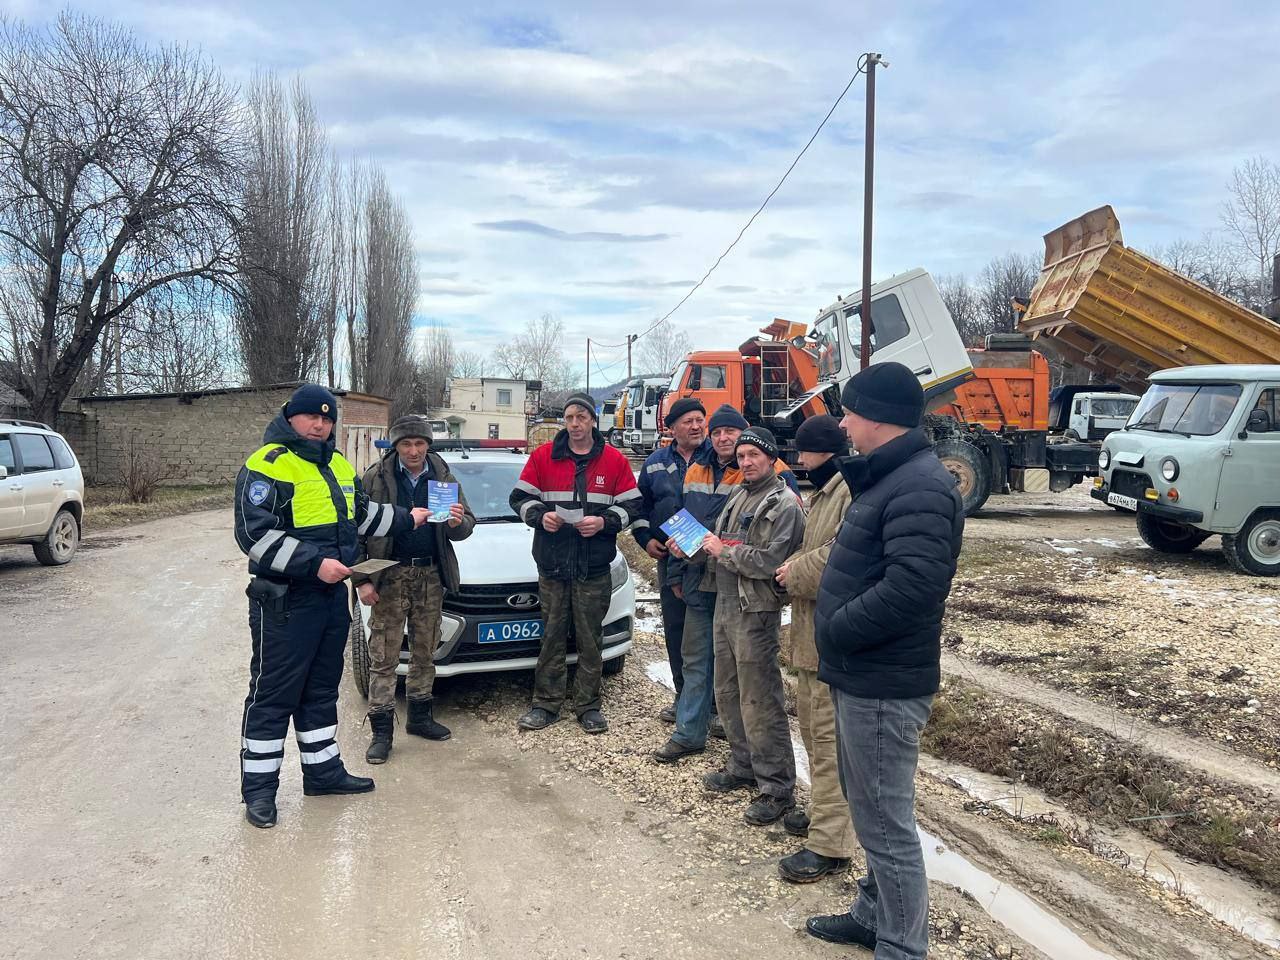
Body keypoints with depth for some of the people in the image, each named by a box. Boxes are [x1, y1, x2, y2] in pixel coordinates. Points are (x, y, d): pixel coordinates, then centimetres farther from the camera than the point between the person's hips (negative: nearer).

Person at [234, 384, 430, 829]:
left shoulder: (338, 465, 14)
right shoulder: (266, 465, -13)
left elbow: (362, 513, 29)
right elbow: (254, 533, -21)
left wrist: (408, 519, 22)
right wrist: (314, 563, -26)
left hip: (332, 595, 8)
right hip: (284, 601, -8)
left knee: (322, 690, 17)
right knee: (273, 695, 1)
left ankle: (323, 771, 30)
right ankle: (258, 788, 13)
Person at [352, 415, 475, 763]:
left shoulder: (443, 477, 4)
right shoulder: (375, 478, -5)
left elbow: (467, 526, 4)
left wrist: (458, 522, -20)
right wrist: (361, 579, -10)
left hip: (431, 575, 4)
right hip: (390, 576, -3)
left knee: (425, 652, 15)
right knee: (384, 656, 0)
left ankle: (420, 717, 30)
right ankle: (382, 731, 8)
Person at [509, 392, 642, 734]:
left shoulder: (615, 461, 2)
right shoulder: (543, 456, 4)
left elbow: (632, 506, 3)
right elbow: (520, 497, 8)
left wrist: (604, 521, -13)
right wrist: (540, 515, -11)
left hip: (594, 568, 0)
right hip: (552, 564, 1)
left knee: (590, 639, 6)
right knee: (552, 637, 8)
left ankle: (588, 706, 17)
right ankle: (545, 704, 18)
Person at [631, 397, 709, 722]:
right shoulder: (656, 462, 11)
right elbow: (641, 504, 20)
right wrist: (645, 538, 6)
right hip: (670, 558, 4)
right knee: (675, 628, 9)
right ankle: (684, 697, 23)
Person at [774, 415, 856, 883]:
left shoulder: (854, 490, -18)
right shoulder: (823, 491, 17)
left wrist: (796, 573, -14)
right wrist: (795, 566, 3)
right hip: (812, 632, 11)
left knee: (830, 737, -5)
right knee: (812, 726, 21)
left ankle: (830, 844, 3)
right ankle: (824, 811, 37)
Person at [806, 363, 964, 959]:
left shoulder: (920, 487, -21)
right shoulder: (889, 478, 13)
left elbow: (913, 586, -30)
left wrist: (832, 630, -19)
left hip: (882, 686, -11)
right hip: (861, 676, 11)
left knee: (886, 824, 2)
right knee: (872, 812, 23)